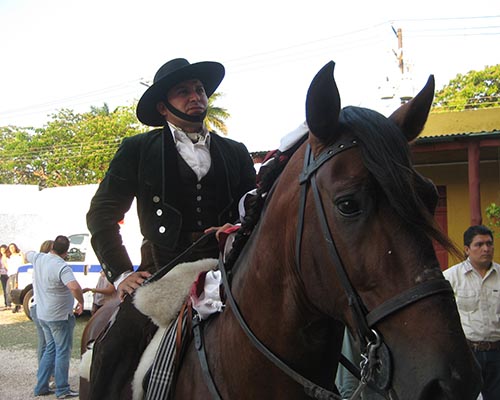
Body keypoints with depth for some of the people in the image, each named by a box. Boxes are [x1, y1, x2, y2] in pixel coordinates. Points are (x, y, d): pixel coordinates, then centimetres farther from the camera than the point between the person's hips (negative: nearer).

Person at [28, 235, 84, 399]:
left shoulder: (38, 258, -1)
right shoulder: (62, 267, -24)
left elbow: (28, 254, 24)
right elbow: (74, 287, -38)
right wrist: (81, 303, -21)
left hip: (42, 315, 8)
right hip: (60, 316, -8)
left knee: (50, 349, 19)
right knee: (63, 352, 4)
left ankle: (41, 387, 22)